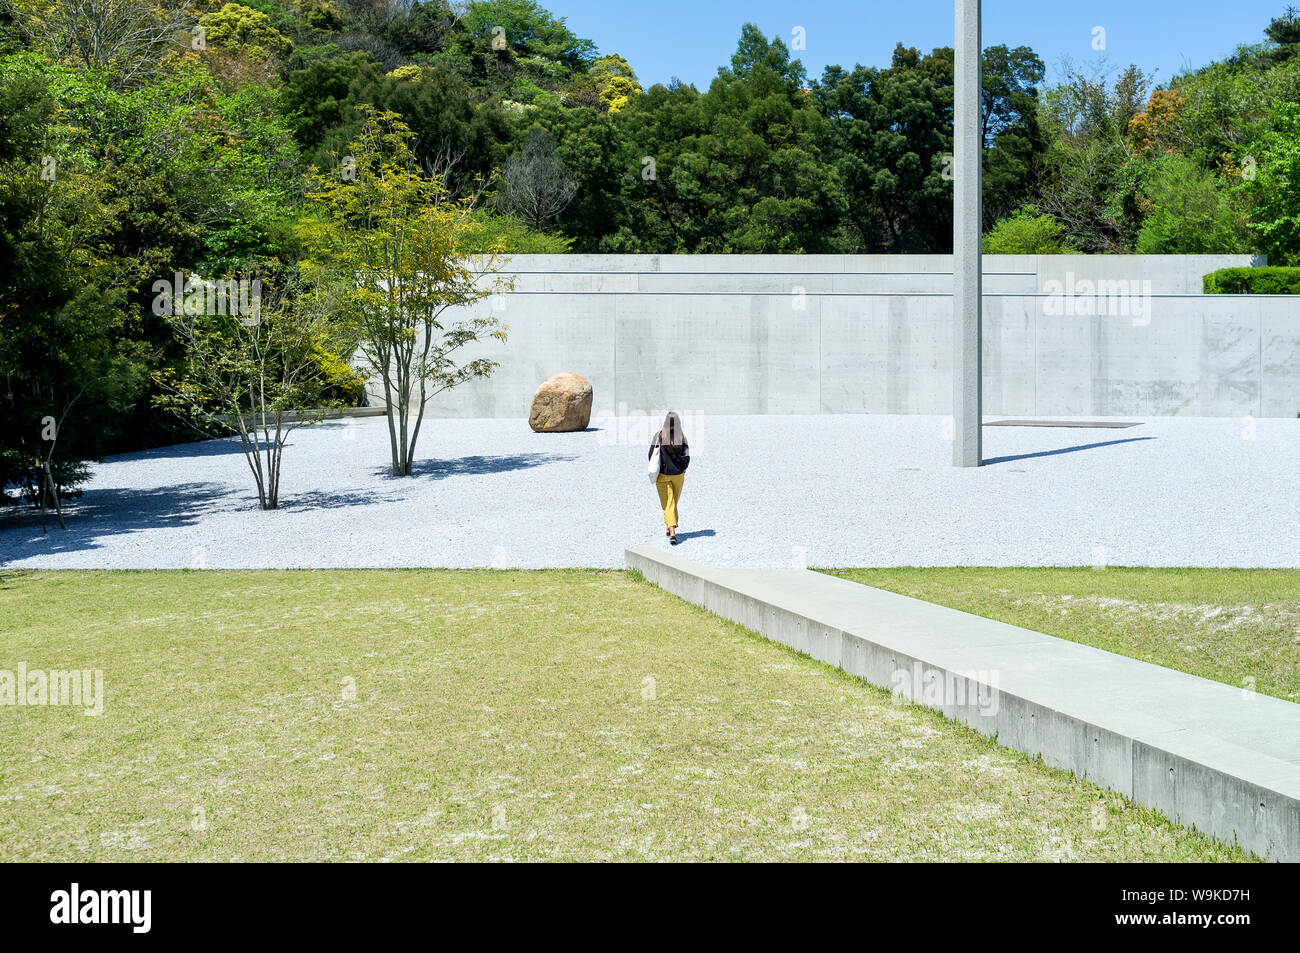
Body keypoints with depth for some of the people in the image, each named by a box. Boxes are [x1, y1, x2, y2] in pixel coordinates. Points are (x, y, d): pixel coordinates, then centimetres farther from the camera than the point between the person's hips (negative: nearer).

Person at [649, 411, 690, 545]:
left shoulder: (659, 436, -11)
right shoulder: (682, 437, -8)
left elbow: (651, 456, -8)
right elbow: (686, 457, -11)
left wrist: (656, 469, 9)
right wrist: (682, 469, 7)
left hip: (662, 475, -2)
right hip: (678, 475, 2)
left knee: (668, 504, -1)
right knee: (674, 502, 20)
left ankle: (672, 531, -16)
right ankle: (671, 528, 32)